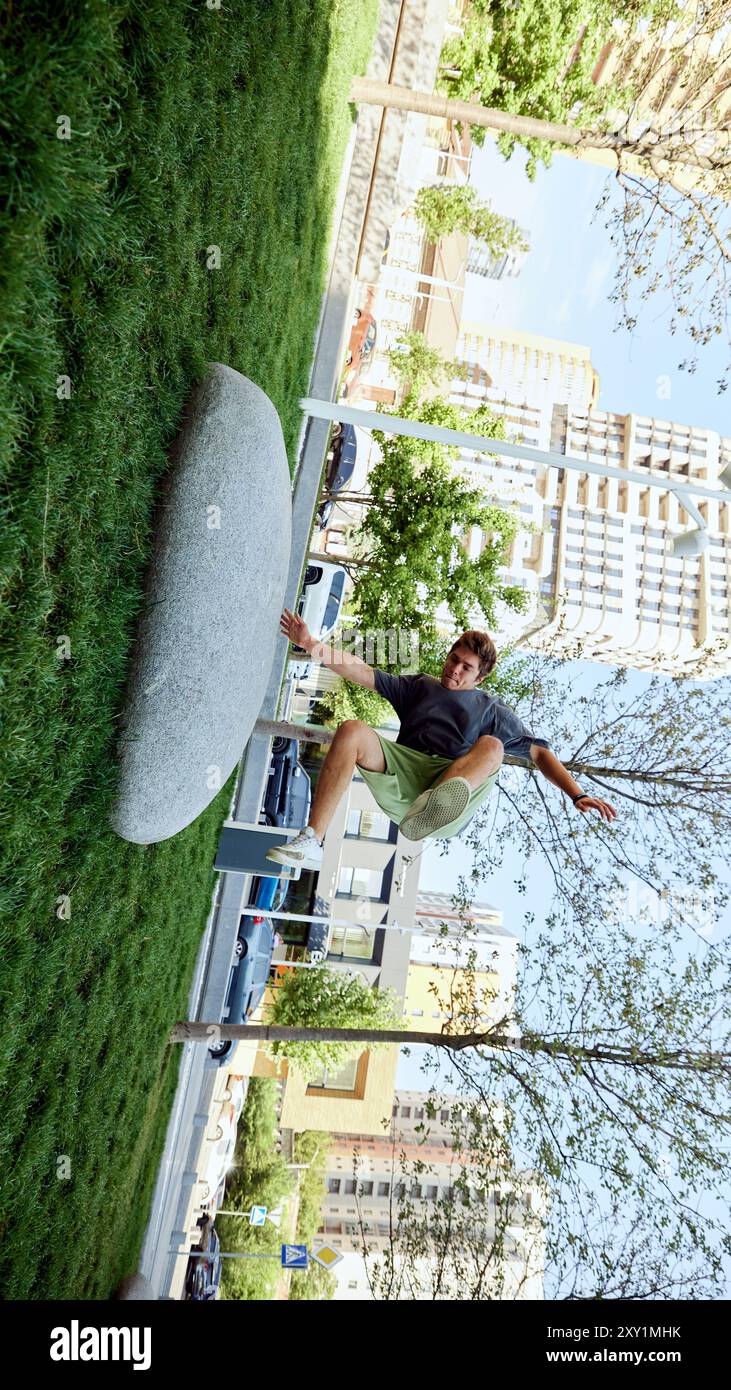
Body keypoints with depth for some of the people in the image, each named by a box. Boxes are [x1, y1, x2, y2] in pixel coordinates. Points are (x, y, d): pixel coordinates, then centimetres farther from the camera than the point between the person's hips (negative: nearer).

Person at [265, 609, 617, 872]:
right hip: (402, 774, 2)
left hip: (453, 799, -1)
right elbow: (362, 672, 18)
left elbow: (539, 752, 15)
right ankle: (311, 842, -31)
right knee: (352, 730, -25)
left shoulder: (492, 710, 23)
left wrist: (577, 795, 0)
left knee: (491, 746, -30)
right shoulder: (420, 687, 27)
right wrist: (311, 645, 7)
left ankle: (429, 812, -59)